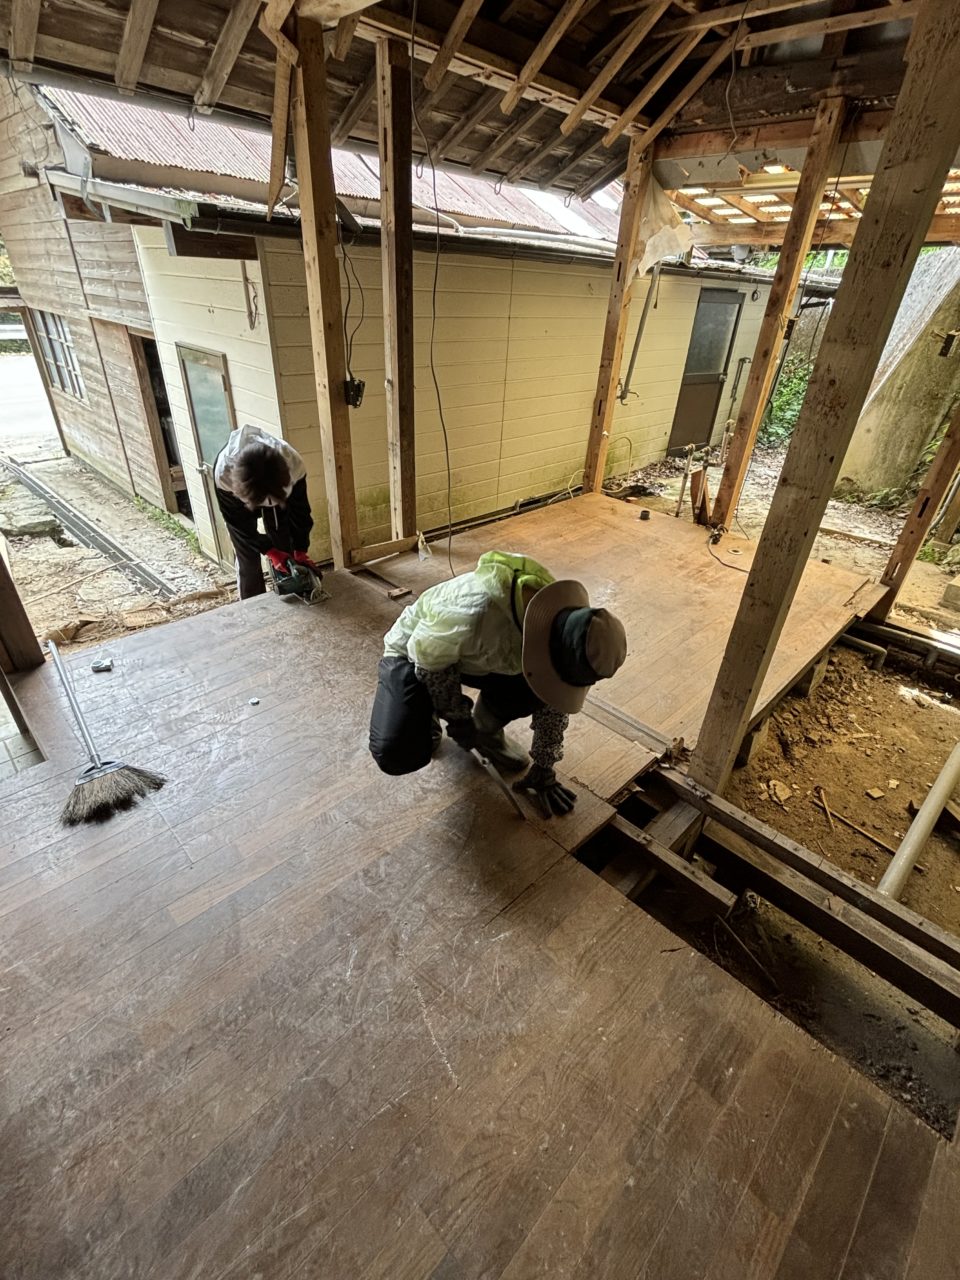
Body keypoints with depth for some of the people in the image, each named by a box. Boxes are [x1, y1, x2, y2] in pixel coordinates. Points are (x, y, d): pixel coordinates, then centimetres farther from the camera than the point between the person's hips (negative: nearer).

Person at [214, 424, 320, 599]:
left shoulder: (293, 463, -40)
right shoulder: (224, 472, -42)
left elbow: (300, 510, -22)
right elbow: (237, 521, -26)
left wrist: (301, 550, -23)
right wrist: (270, 551, -30)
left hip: (276, 492, 1)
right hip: (239, 501, -1)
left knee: (285, 550, 2)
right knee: (247, 559, -3)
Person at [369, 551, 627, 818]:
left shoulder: (558, 618, -21)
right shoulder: (477, 612, -43)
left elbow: (556, 701, -8)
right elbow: (428, 657, -24)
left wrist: (544, 770, -3)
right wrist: (458, 716, -13)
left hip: (477, 657, 5)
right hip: (417, 651, -5)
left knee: (535, 688, -18)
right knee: (398, 757, -23)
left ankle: (486, 730, 11)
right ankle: (426, 716, 11)